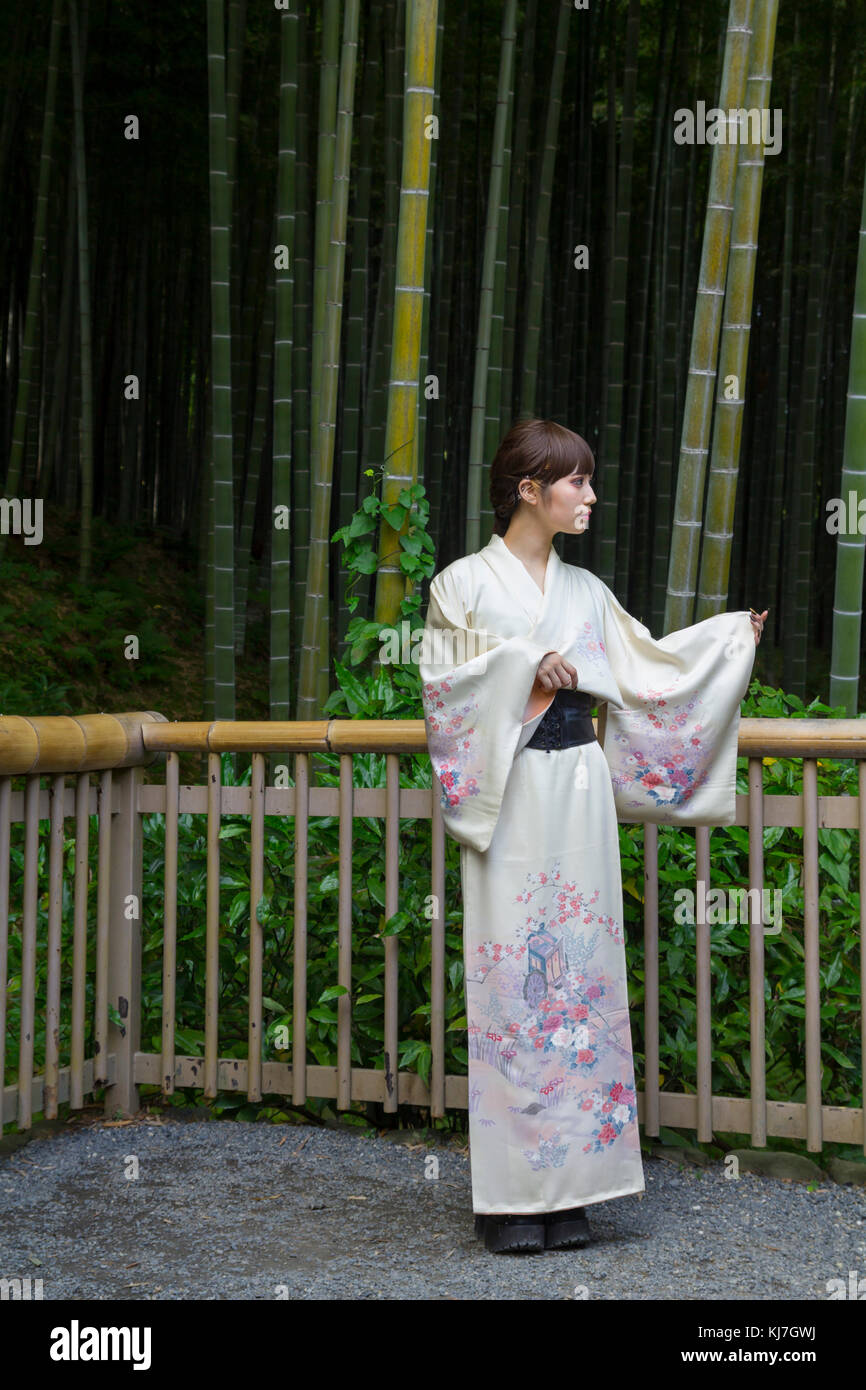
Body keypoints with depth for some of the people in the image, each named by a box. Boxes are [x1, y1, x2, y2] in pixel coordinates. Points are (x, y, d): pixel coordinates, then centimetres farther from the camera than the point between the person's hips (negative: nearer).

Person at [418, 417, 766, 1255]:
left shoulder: (585, 590, 15)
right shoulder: (465, 582, 2)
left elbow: (642, 668, 17)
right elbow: (441, 681, -6)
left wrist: (729, 640, 13)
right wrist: (525, 664, -15)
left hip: (580, 793, 5)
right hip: (510, 799, -5)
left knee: (578, 970, 3)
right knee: (510, 976, -5)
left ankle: (565, 1186, 11)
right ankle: (509, 1197, 3)